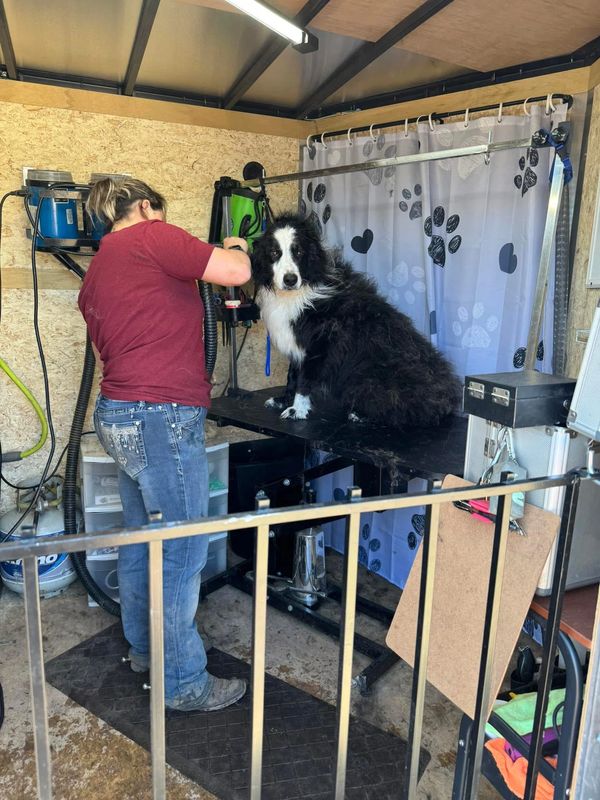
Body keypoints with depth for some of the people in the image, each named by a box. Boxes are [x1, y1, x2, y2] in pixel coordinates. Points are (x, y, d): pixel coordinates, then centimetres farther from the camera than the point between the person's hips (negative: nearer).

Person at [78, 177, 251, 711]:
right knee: (182, 553, 1)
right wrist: (235, 247, 7)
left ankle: (143, 647, 38)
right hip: (163, 419, -10)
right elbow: (236, 273, -14)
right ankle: (184, 682, 15)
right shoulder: (152, 237, -7)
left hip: (119, 416, 10)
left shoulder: (96, 273, 19)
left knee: (141, 542, 21)